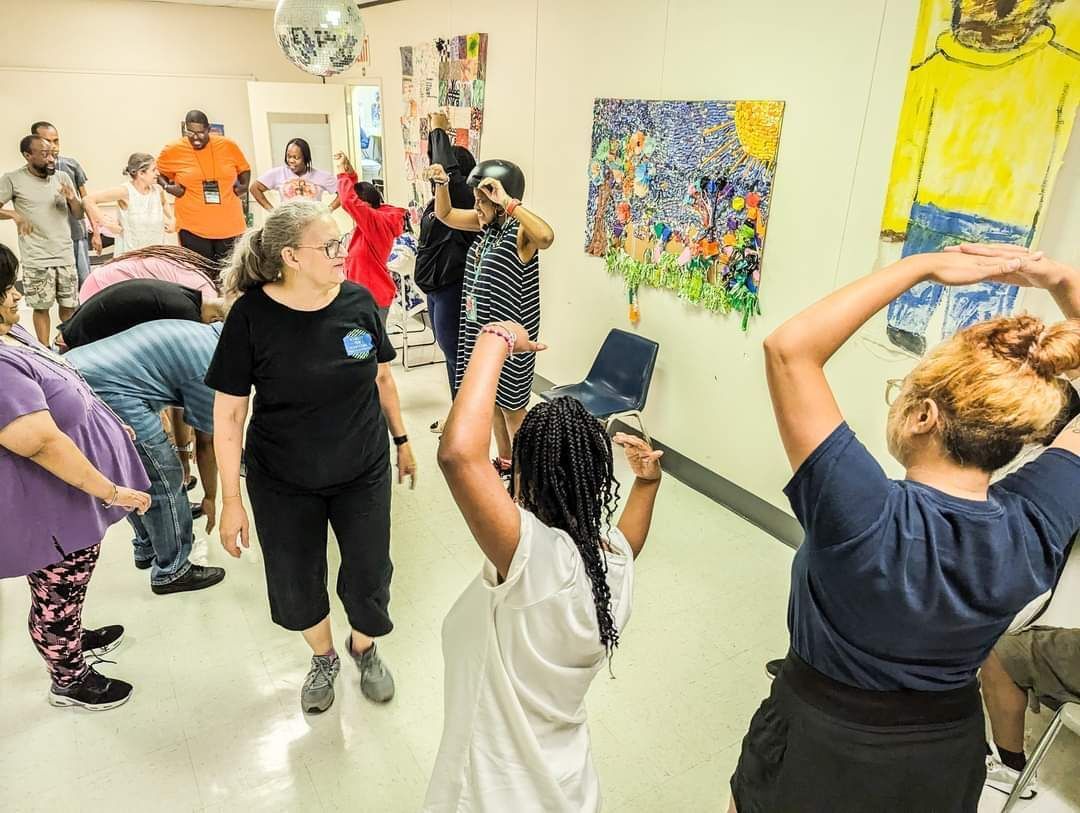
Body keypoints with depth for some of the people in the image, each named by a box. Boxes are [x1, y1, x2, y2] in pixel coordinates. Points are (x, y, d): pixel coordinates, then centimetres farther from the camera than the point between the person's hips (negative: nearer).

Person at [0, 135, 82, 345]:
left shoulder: (62, 178, 5)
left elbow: (79, 214, 10)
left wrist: (72, 199, -10)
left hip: (65, 255, 3)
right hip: (37, 259, -3)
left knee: (69, 305, 10)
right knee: (41, 307, 3)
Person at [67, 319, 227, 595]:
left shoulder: (199, 332, 19)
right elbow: (206, 443, 2)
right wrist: (210, 498, 16)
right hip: (108, 393, -10)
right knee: (164, 481, 2)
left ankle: (147, 549, 39)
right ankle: (172, 571, 16)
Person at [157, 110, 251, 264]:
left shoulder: (228, 146, 2)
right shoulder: (172, 151, 0)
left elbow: (244, 169, 18)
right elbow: (158, 173, 16)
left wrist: (244, 186, 1)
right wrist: (167, 187, -2)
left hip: (230, 225, 1)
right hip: (193, 227, -1)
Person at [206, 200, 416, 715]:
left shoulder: (358, 301, -10)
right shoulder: (252, 315, -18)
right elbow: (228, 414, -13)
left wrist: (402, 441, 13)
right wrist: (232, 500, -11)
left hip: (363, 473, 2)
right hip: (284, 484, -1)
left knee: (368, 575, 11)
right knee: (296, 584, 15)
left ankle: (364, 649, 45)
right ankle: (323, 657, 47)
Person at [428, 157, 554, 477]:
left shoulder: (520, 233, -20)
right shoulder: (487, 224, 5)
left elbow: (547, 236, -44)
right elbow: (445, 215, 16)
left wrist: (507, 200, -39)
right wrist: (441, 183, -2)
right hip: (480, 331, 9)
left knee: (512, 406, 5)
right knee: (491, 400, 20)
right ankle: (505, 462, 37)